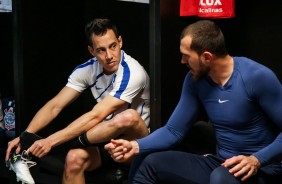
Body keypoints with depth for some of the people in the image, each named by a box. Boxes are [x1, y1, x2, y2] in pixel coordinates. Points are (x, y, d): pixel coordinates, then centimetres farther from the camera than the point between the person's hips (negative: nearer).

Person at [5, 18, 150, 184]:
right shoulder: (88, 69, -5)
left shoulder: (132, 73, -24)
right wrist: (25, 136, -22)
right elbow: (55, 106, -7)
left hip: (135, 137, -4)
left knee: (129, 116, -38)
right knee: (74, 159, -29)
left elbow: (95, 117, -30)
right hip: (106, 136, 4)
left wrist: (50, 141, -34)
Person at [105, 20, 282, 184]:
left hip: (262, 168, -5)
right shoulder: (195, 80, 0)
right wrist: (135, 146, -13)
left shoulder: (258, 77, -18)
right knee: (149, 163, -5)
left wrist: (256, 160, -27)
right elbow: (173, 131, 2)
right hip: (220, 164, 6)